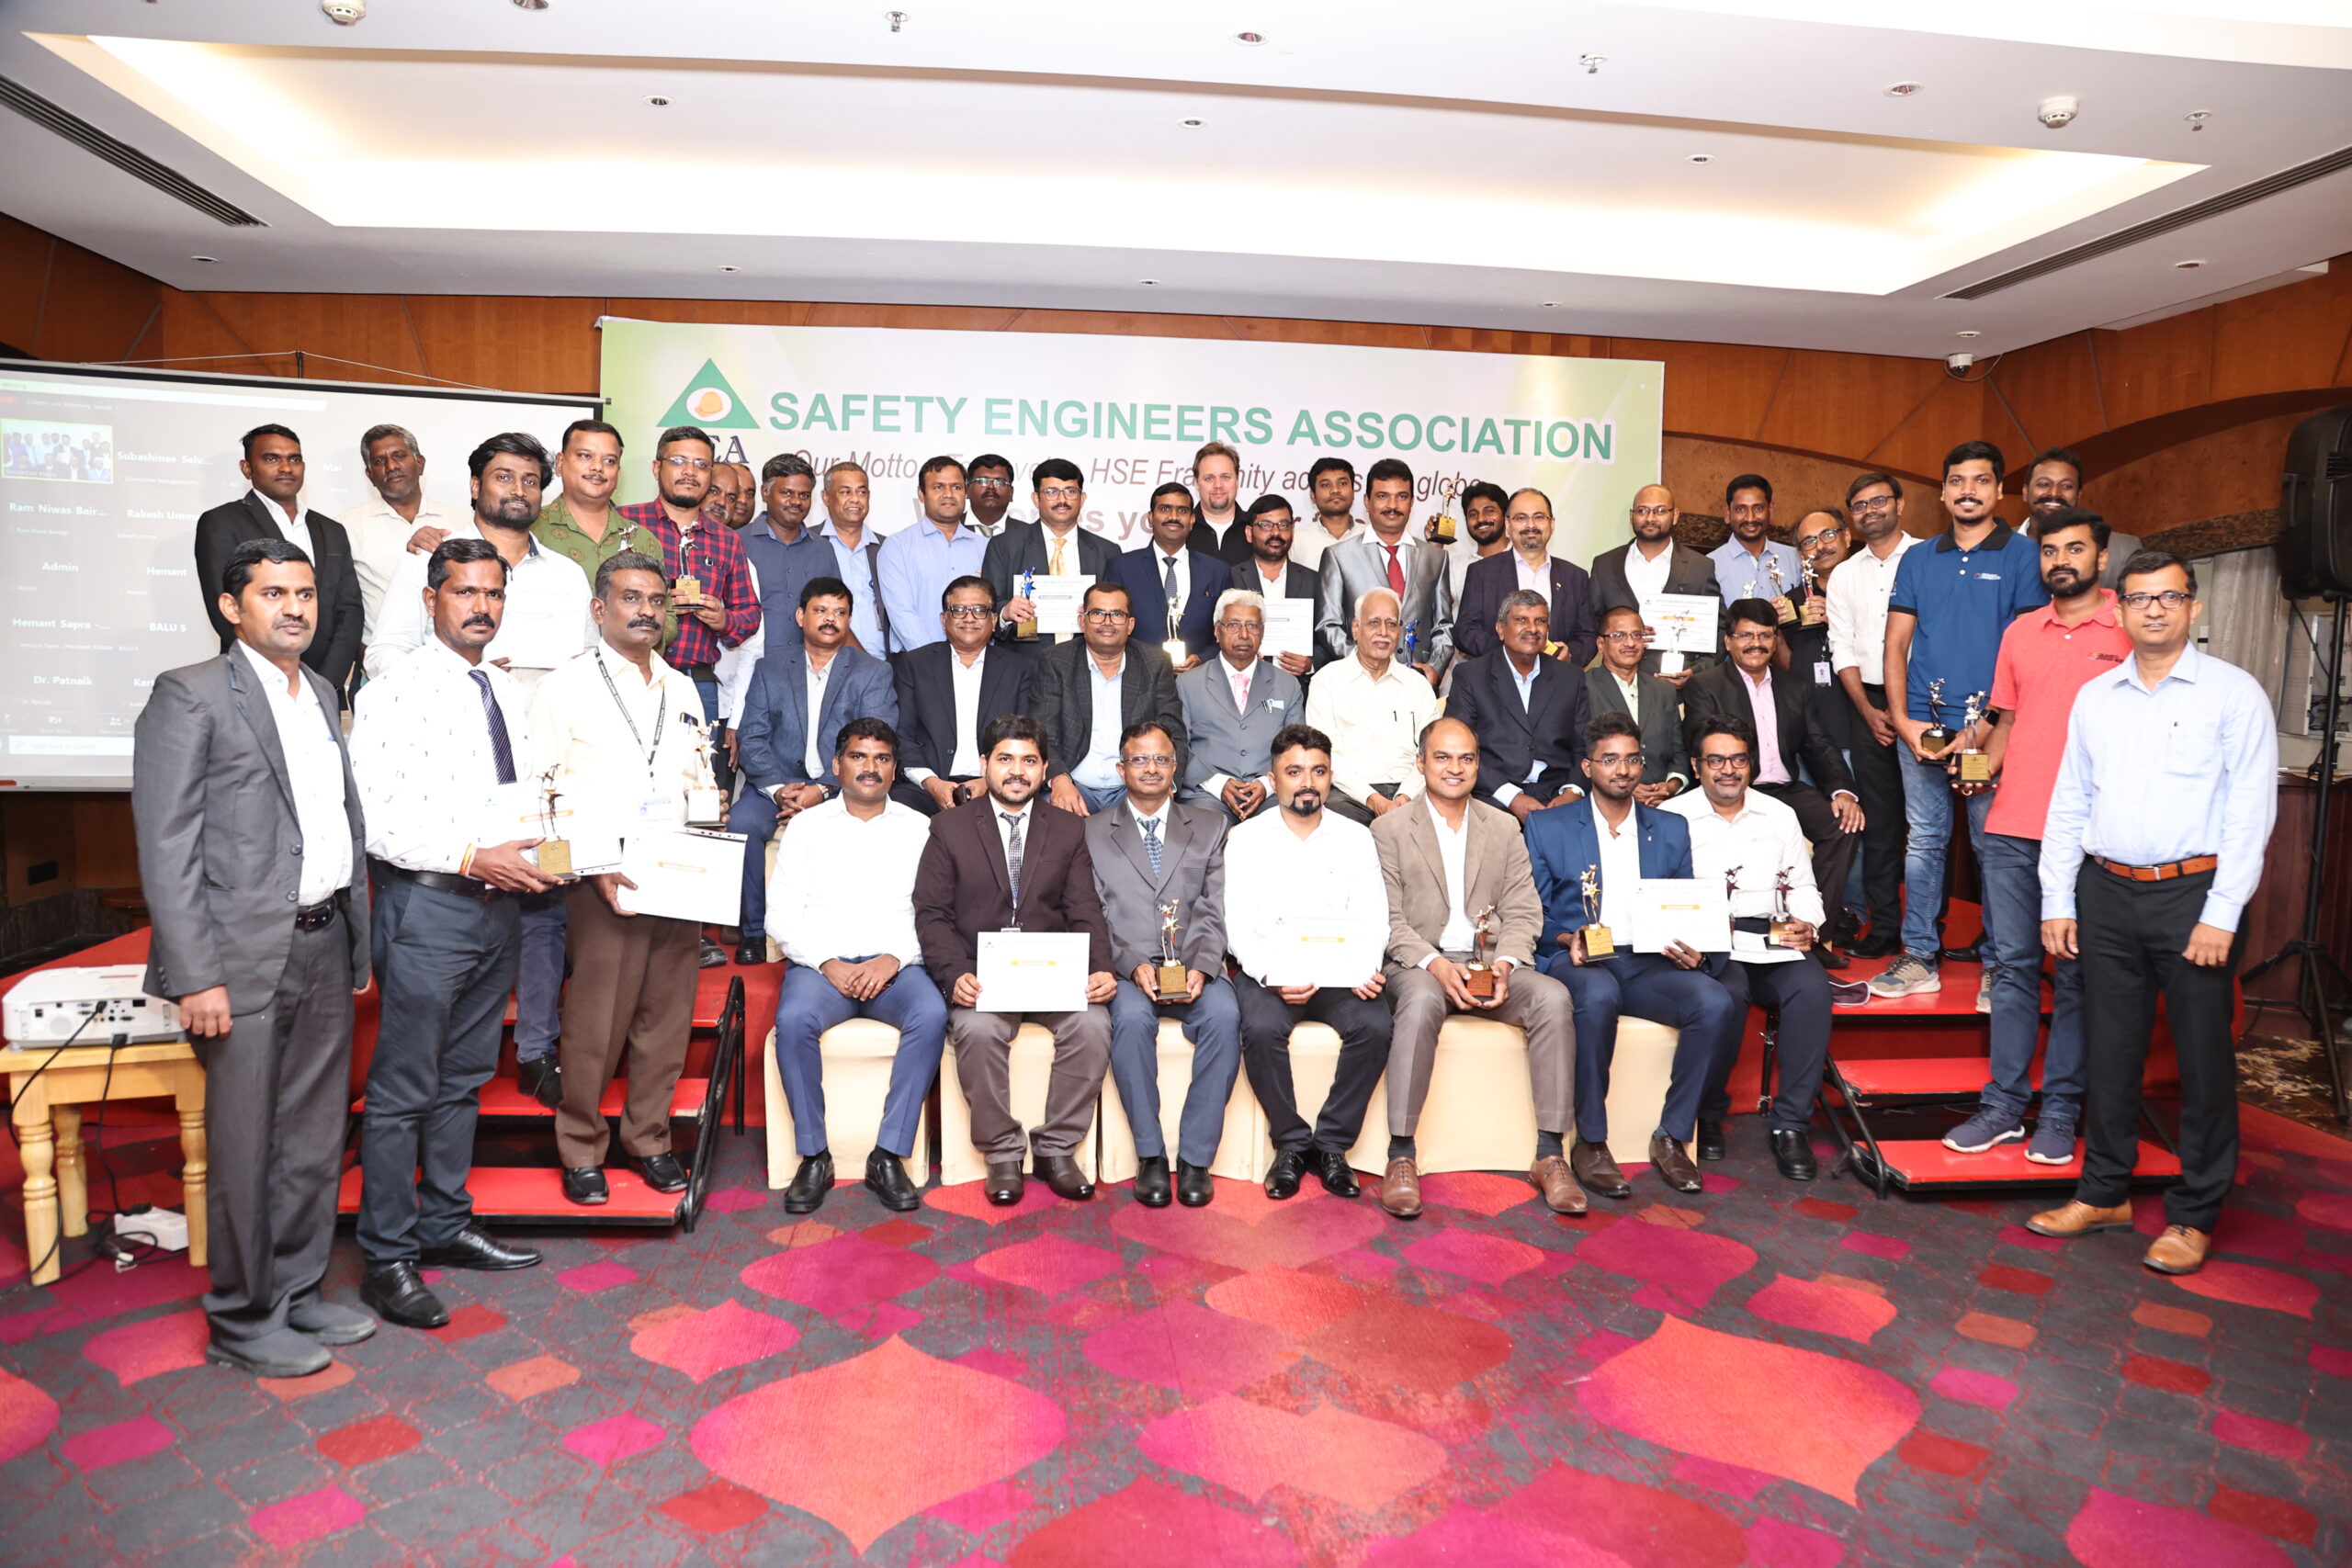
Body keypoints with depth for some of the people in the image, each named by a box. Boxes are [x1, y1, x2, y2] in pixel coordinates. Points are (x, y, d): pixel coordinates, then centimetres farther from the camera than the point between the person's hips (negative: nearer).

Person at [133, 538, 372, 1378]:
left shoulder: (321, 693, 14)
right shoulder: (190, 695, -8)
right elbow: (167, 849, -12)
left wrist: (357, 932, 10)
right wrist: (196, 979, -17)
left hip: (326, 948, 7)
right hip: (246, 957, -6)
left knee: (315, 1141, 15)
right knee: (245, 1150, 5)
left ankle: (299, 1294, 30)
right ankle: (242, 1322, 21)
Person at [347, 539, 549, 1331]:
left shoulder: (511, 694, 12)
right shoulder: (393, 693, -9)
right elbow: (372, 819, -16)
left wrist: (528, 855, 2)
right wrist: (471, 857, -21)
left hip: (499, 906, 7)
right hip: (426, 906, -7)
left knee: (464, 1079, 17)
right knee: (402, 1089, 0)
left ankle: (446, 1226, 30)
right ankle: (387, 1258, 12)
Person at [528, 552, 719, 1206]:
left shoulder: (681, 689, 16)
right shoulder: (566, 687, -1)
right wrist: (596, 867, -15)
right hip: (604, 881, -4)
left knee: (666, 1017, 8)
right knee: (595, 1022, 0)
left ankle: (650, 1138, 24)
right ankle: (581, 1149, 17)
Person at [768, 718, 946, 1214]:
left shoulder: (917, 828, 11)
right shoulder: (807, 825, 11)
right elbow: (781, 915, 4)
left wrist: (893, 959, -13)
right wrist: (828, 964, -11)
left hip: (895, 966, 0)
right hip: (821, 963, 0)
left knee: (931, 1015, -31)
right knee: (794, 1019, -32)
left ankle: (888, 1157, -22)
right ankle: (814, 1157, -17)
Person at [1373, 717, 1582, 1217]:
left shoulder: (1504, 828, 16)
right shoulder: (1389, 829, 5)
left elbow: (1523, 912, 9)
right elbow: (1389, 919, -3)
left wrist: (1504, 963, -12)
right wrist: (1436, 964, -19)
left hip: (1491, 961, 3)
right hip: (1418, 961, -3)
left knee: (1553, 997, -25)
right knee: (1421, 1001, -37)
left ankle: (1550, 1155, -19)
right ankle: (1401, 1157, -29)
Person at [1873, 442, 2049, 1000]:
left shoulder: (2022, 555, 2)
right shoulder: (1918, 560, 12)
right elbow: (1896, 645, 10)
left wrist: (1983, 729, -12)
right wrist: (1902, 720, -2)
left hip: (1990, 728, -3)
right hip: (1920, 726, 3)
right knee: (1923, 842, 7)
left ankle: (2002, 965, 12)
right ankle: (1920, 957, 15)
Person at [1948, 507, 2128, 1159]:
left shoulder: (2130, 631, 0)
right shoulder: (2020, 631, 14)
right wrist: (1986, 764, 2)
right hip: (2012, 826, 4)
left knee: (2075, 974, 5)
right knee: (2014, 964, 8)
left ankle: (2060, 1111, 14)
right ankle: (2003, 1105, 14)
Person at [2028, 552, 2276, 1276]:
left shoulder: (2233, 693, -2)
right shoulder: (2095, 696, 10)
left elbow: (2251, 812, -7)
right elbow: (2068, 804, 11)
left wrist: (2221, 915, -13)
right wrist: (2057, 902, 6)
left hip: (2194, 894, -3)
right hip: (2107, 893, 4)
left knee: (2203, 1058, 5)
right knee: (2109, 1051, 11)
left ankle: (2194, 1216, 18)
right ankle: (2104, 1193, 24)